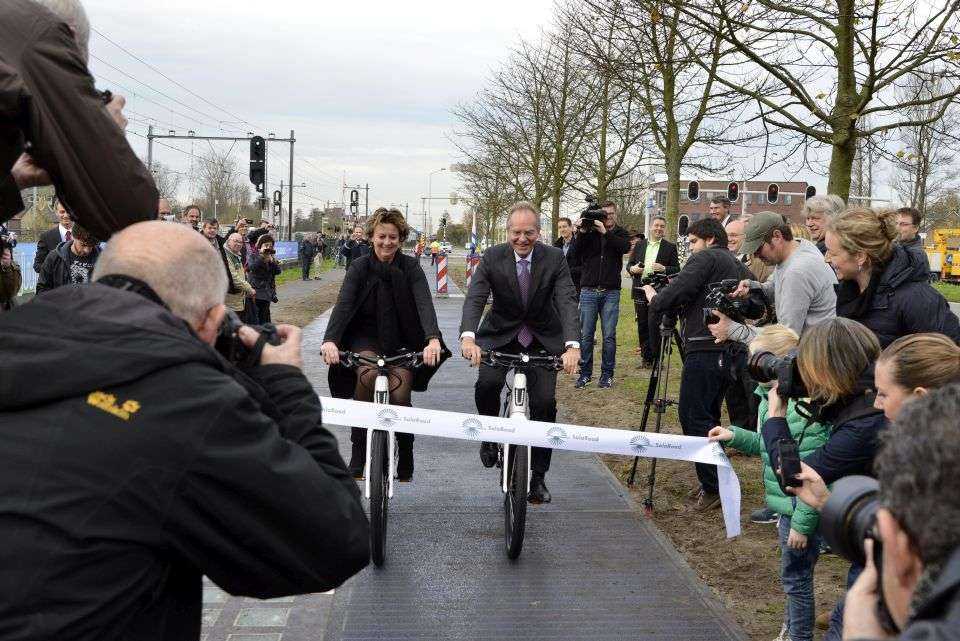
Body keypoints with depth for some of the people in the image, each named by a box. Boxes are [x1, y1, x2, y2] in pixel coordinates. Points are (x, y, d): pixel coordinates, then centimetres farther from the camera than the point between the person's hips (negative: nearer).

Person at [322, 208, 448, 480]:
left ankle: (405, 455, 12)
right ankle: (358, 449, -15)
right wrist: (330, 340, -39)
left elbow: (425, 303, -22)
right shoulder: (360, 266, -8)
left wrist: (433, 339, -42)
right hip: (366, 337, 0)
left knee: (399, 395, -18)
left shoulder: (410, 267, -8)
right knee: (367, 374, -31)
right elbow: (343, 304, -21)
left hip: (401, 340, 0)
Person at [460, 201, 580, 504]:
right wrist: (468, 337, -44)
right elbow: (475, 299, -24)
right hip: (500, 334, 0)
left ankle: (538, 476, 9)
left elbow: (567, 302, -23)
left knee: (545, 402, -8)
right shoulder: (492, 258, -14)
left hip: (543, 338, 1)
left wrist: (572, 345, -40)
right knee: (487, 383, -27)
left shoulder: (554, 258, -14)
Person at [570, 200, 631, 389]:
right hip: (588, 290, 0)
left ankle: (607, 374, 10)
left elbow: (625, 247, -13)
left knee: (609, 336, 1)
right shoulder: (589, 232, 8)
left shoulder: (620, 233, 9)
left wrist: (605, 233, -19)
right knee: (586, 334, 1)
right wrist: (581, 233, -15)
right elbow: (574, 253, -3)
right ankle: (585, 373, 9)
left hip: (611, 292, 0)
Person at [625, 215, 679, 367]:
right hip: (640, 291, 4)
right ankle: (646, 357, 17)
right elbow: (629, 264, 14)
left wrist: (664, 269, -19)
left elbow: (677, 270, -1)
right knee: (642, 324, 8)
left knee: (654, 324, -8)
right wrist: (632, 269, -8)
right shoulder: (639, 245, 14)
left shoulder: (670, 247, 4)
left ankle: (655, 357, 2)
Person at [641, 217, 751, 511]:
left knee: (693, 417, -7)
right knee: (708, 417, 14)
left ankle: (713, 487, -7)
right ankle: (714, 482, 17)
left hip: (705, 350, -9)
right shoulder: (739, 267, 22)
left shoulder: (705, 259, -4)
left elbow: (674, 295, -16)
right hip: (732, 351, 9)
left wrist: (653, 297, 6)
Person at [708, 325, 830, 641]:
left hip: (800, 509, -9)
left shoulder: (806, 409, -25)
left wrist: (802, 523, -22)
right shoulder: (771, 399, 3)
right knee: (794, 575, 23)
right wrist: (735, 436, 6)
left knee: (795, 576, 5)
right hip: (784, 506, 9)